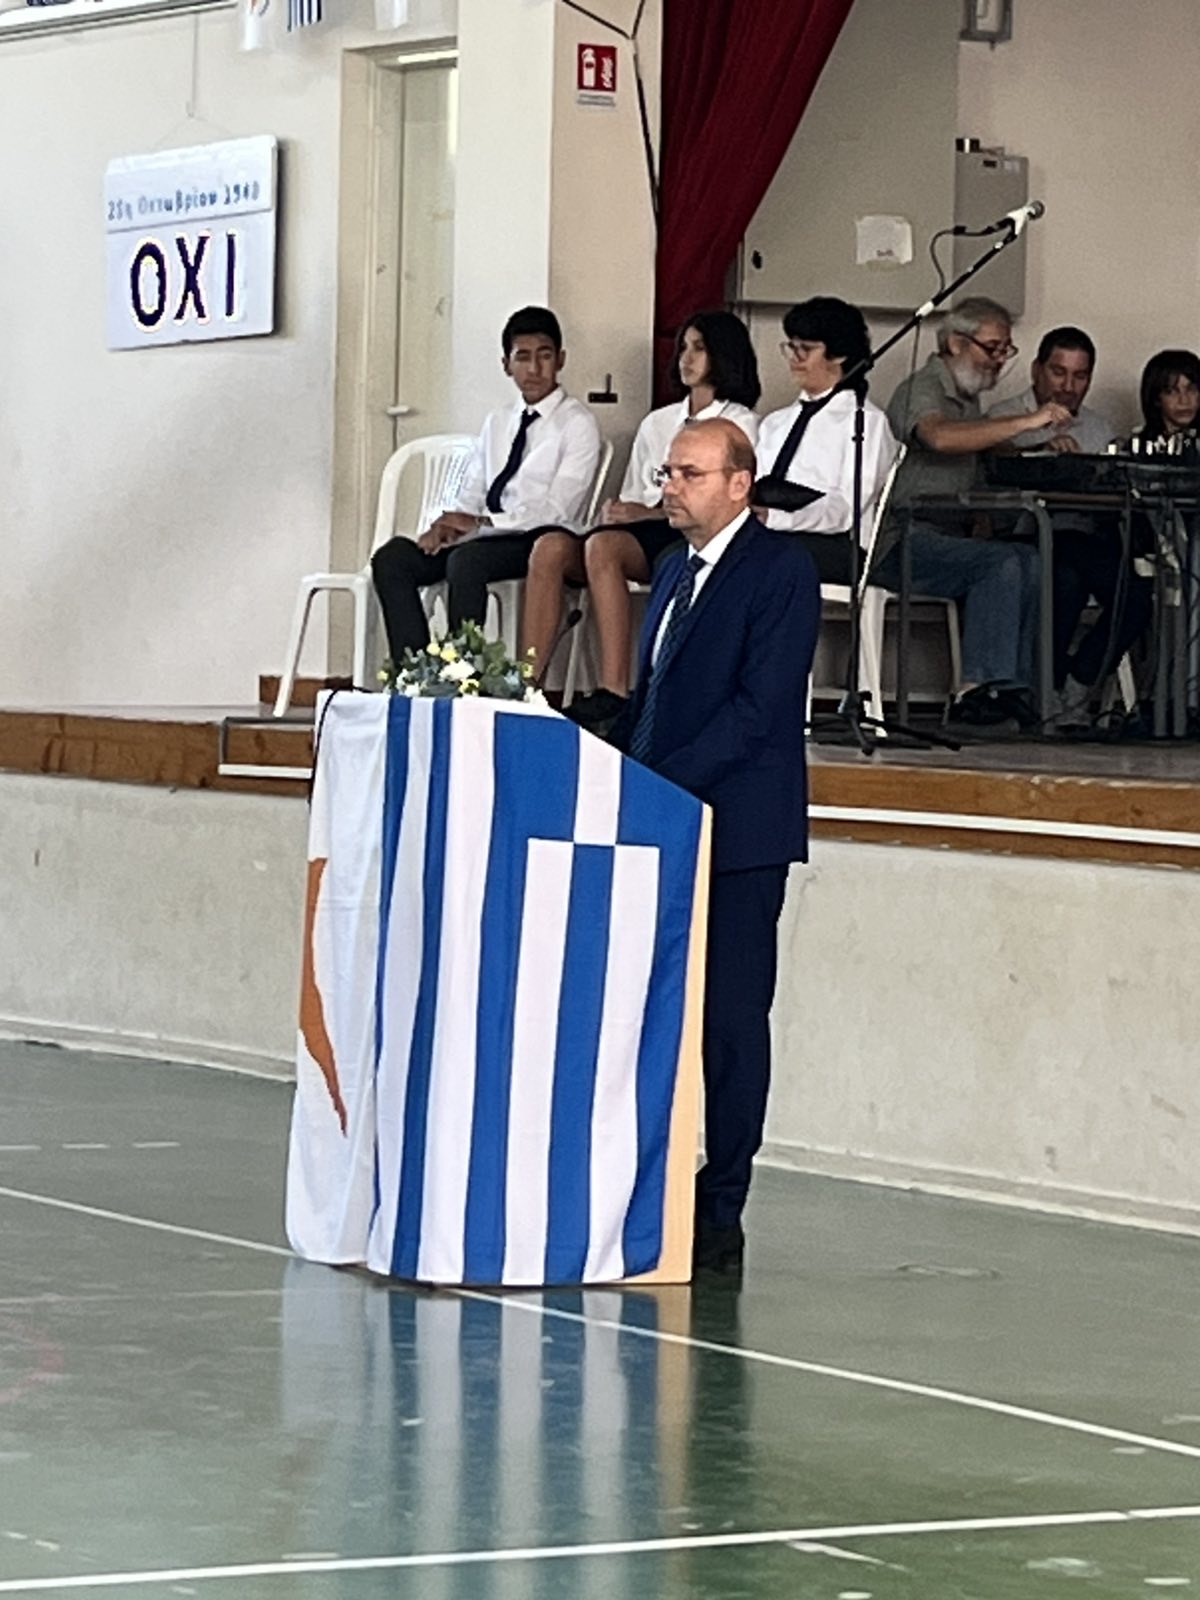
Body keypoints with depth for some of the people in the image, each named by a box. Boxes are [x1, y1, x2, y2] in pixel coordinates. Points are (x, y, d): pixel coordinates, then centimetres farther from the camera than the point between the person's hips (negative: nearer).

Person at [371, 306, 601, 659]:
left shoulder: (577, 424, -1)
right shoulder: (498, 422, 21)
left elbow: (557, 510, -11)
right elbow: (470, 497, 17)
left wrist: (481, 523, -18)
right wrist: (447, 525, -7)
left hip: (539, 540, -7)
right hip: (484, 535, 7)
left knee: (466, 560, -36)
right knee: (392, 557, -15)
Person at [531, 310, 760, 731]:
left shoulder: (740, 423, 10)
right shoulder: (657, 423, 29)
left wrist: (652, 513, -13)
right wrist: (616, 511, 0)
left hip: (688, 538, -6)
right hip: (636, 538, 6)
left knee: (604, 546, -37)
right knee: (551, 547, -25)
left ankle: (614, 692, -42)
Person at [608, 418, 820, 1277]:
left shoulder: (781, 569, -6)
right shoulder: (676, 571, 20)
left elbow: (759, 706, -15)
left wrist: (665, 787, -18)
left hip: (735, 832, -7)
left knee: (730, 1021, -4)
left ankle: (720, 1214, 0)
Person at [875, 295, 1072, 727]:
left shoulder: (967, 397, 24)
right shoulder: (923, 388, -7)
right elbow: (940, 436, -29)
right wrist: (1028, 422, -33)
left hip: (951, 537, 8)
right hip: (903, 541, -8)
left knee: (1031, 560, -18)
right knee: (1000, 561, -29)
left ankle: (1012, 687, -24)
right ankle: (976, 688, -31)